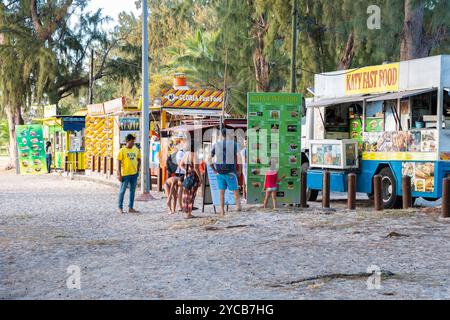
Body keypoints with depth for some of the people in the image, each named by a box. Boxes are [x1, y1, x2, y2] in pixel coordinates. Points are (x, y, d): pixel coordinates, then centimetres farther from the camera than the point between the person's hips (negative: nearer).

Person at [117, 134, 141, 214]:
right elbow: (119, 162, -7)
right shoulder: (122, 151, -7)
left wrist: (138, 169, 5)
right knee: (122, 190, 2)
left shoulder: (136, 150, 7)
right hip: (125, 174, -5)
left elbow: (139, 160, 18)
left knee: (132, 191, 9)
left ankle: (131, 208, 16)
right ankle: (120, 207, 11)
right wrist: (119, 174, -11)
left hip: (134, 174, 5)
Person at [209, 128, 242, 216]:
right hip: (230, 172, -3)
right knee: (235, 191, 6)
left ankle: (222, 211, 6)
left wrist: (214, 170, 10)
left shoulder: (216, 145, 6)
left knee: (221, 192, 7)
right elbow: (239, 158, -12)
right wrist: (238, 171, -4)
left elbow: (209, 159, 5)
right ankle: (239, 207, -1)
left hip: (219, 172, 3)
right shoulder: (233, 144, -3)